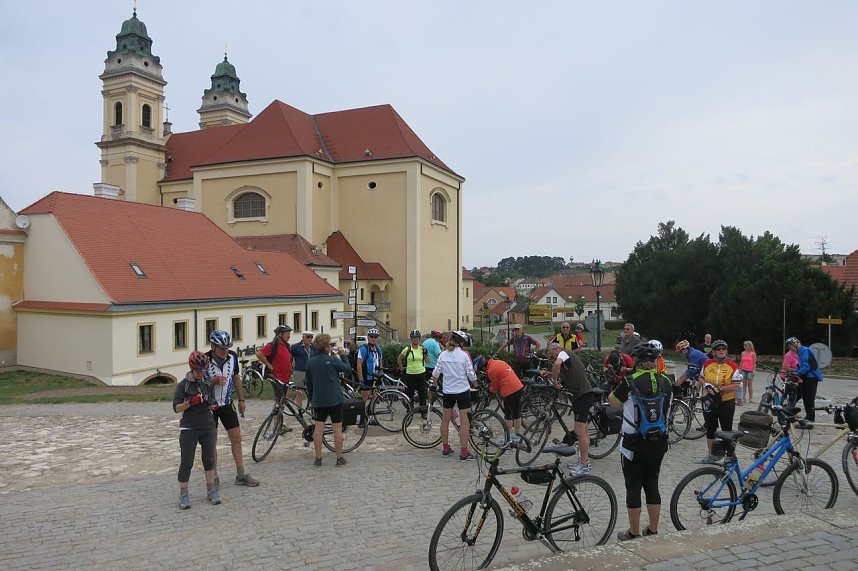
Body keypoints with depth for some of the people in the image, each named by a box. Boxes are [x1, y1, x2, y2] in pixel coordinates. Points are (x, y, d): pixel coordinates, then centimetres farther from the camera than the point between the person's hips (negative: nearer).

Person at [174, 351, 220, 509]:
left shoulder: (208, 383, 6)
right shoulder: (183, 385, -7)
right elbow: (176, 408, -9)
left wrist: (211, 404, -10)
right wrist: (190, 402, -25)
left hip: (208, 427, 4)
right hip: (189, 429, -4)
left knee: (209, 459, 11)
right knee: (186, 462, -1)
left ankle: (211, 489, 24)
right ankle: (183, 493, 13)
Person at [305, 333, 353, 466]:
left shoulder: (310, 362, 2)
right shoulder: (333, 360, -12)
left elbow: (308, 383, 10)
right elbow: (347, 368, 4)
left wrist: (311, 398, 20)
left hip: (318, 400, 4)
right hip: (335, 399, -4)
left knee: (318, 428, 7)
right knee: (337, 429, 4)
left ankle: (318, 458, 11)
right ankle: (340, 458, 11)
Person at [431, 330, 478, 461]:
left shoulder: (443, 354, 0)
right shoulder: (464, 355, -10)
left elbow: (436, 373, 3)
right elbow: (471, 375, -7)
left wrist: (434, 384, 22)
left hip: (448, 391, 4)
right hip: (463, 391, -4)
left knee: (445, 420, 15)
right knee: (464, 422, 0)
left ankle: (445, 449, 24)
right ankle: (464, 453, 2)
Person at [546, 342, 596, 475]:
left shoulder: (563, 353, -7)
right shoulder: (571, 356, 23)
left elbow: (557, 364, -30)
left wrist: (554, 380, -17)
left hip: (583, 394, -11)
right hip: (584, 393, 11)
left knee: (579, 430, -10)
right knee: (583, 429, 19)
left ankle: (584, 465, -5)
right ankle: (585, 460, 30)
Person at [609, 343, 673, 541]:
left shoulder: (631, 382, -16)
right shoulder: (666, 382, 0)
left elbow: (613, 402, -1)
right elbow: (667, 410, 13)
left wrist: (619, 384, 10)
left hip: (634, 444, -5)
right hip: (659, 443, 5)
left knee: (633, 488, 7)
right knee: (652, 485, 17)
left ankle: (634, 533, 17)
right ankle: (653, 530, 27)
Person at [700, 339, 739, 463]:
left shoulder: (732, 366, -8)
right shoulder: (707, 364, 2)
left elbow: (736, 386, -12)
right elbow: (701, 379, 13)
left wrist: (720, 389, -21)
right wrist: (705, 385, -9)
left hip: (727, 402, -3)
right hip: (709, 401, 4)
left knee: (727, 429, 6)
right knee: (710, 428, 13)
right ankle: (711, 454, 26)